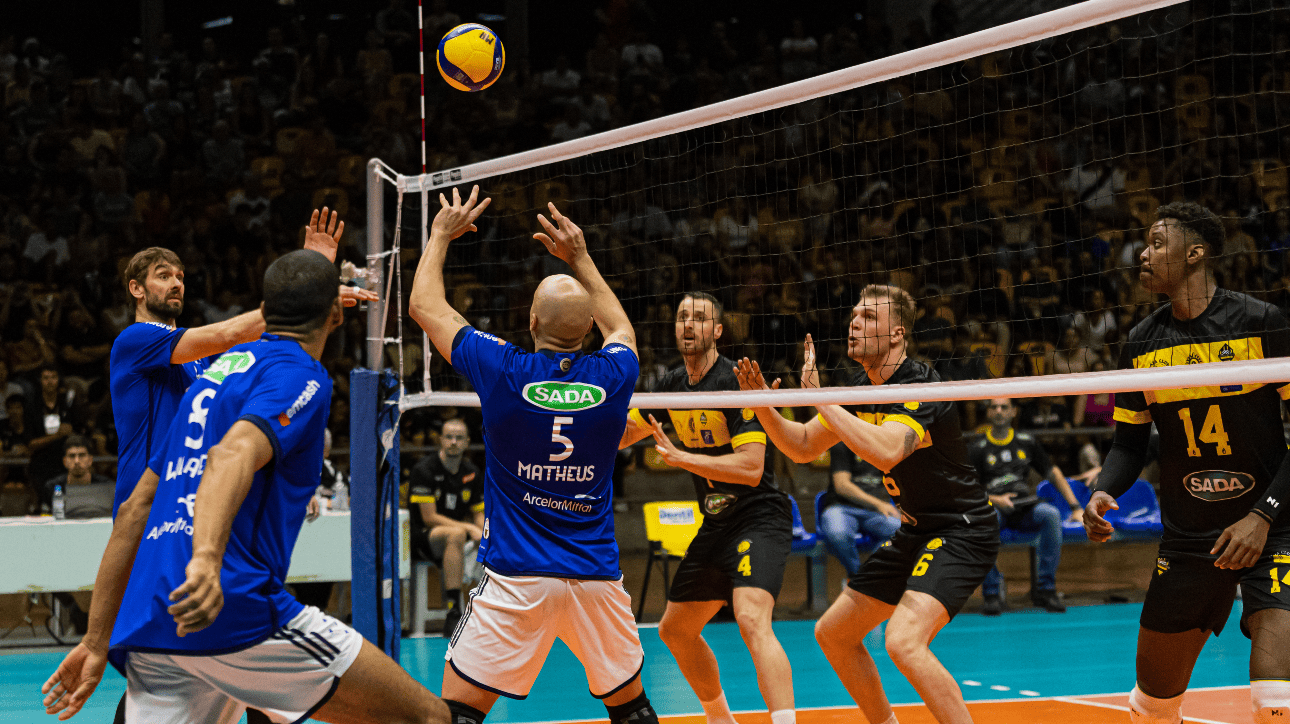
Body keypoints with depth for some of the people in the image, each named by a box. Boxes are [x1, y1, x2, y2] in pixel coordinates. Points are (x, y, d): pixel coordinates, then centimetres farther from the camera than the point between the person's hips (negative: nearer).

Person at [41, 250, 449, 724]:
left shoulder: (215, 372, 26)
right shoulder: (299, 374, 2)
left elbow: (134, 509, 25)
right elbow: (234, 455, -20)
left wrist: (97, 642, 26)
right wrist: (206, 559, -37)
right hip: (235, 610, -8)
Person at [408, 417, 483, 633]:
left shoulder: (471, 472, 8)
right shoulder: (425, 470, -12)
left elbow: (478, 514, 13)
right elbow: (429, 517, -15)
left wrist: (484, 531, -11)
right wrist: (468, 528, -22)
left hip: (460, 531, 7)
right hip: (422, 535, -7)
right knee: (456, 534, -39)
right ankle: (453, 613, -44)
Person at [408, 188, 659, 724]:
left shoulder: (504, 371, -8)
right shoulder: (613, 378, -1)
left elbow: (424, 306, 9)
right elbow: (619, 327, 26)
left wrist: (441, 234, 22)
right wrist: (580, 257, 32)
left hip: (515, 579, -3)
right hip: (597, 575, 3)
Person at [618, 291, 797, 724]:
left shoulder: (735, 381, -16)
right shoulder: (673, 385, 7)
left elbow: (752, 468, -23)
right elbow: (617, 435, 16)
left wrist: (681, 457, -25)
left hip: (759, 518, -9)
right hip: (716, 524, 9)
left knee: (751, 620, -30)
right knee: (674, 630, 17)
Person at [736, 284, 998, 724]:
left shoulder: (920, 387, -22)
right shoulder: (863, 388, 6)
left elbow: (885, 451, -40)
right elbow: (803, 447, 13)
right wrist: (764, 407, -5)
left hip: (961, 531, -10)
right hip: (915, 533, 10)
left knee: (903, 641, -30)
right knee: (832, 633, 13)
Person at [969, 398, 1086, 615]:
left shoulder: (1027, 442, 18)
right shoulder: (977, 449, 9)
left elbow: (1054, 473, 20)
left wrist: (1076, 507, 11)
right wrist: (994, 500, -15)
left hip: (1026, 507, 2)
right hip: (993, 506, -2)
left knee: (1051, 514, -31)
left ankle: (1044, 589, -24)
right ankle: (991, 593, -29)